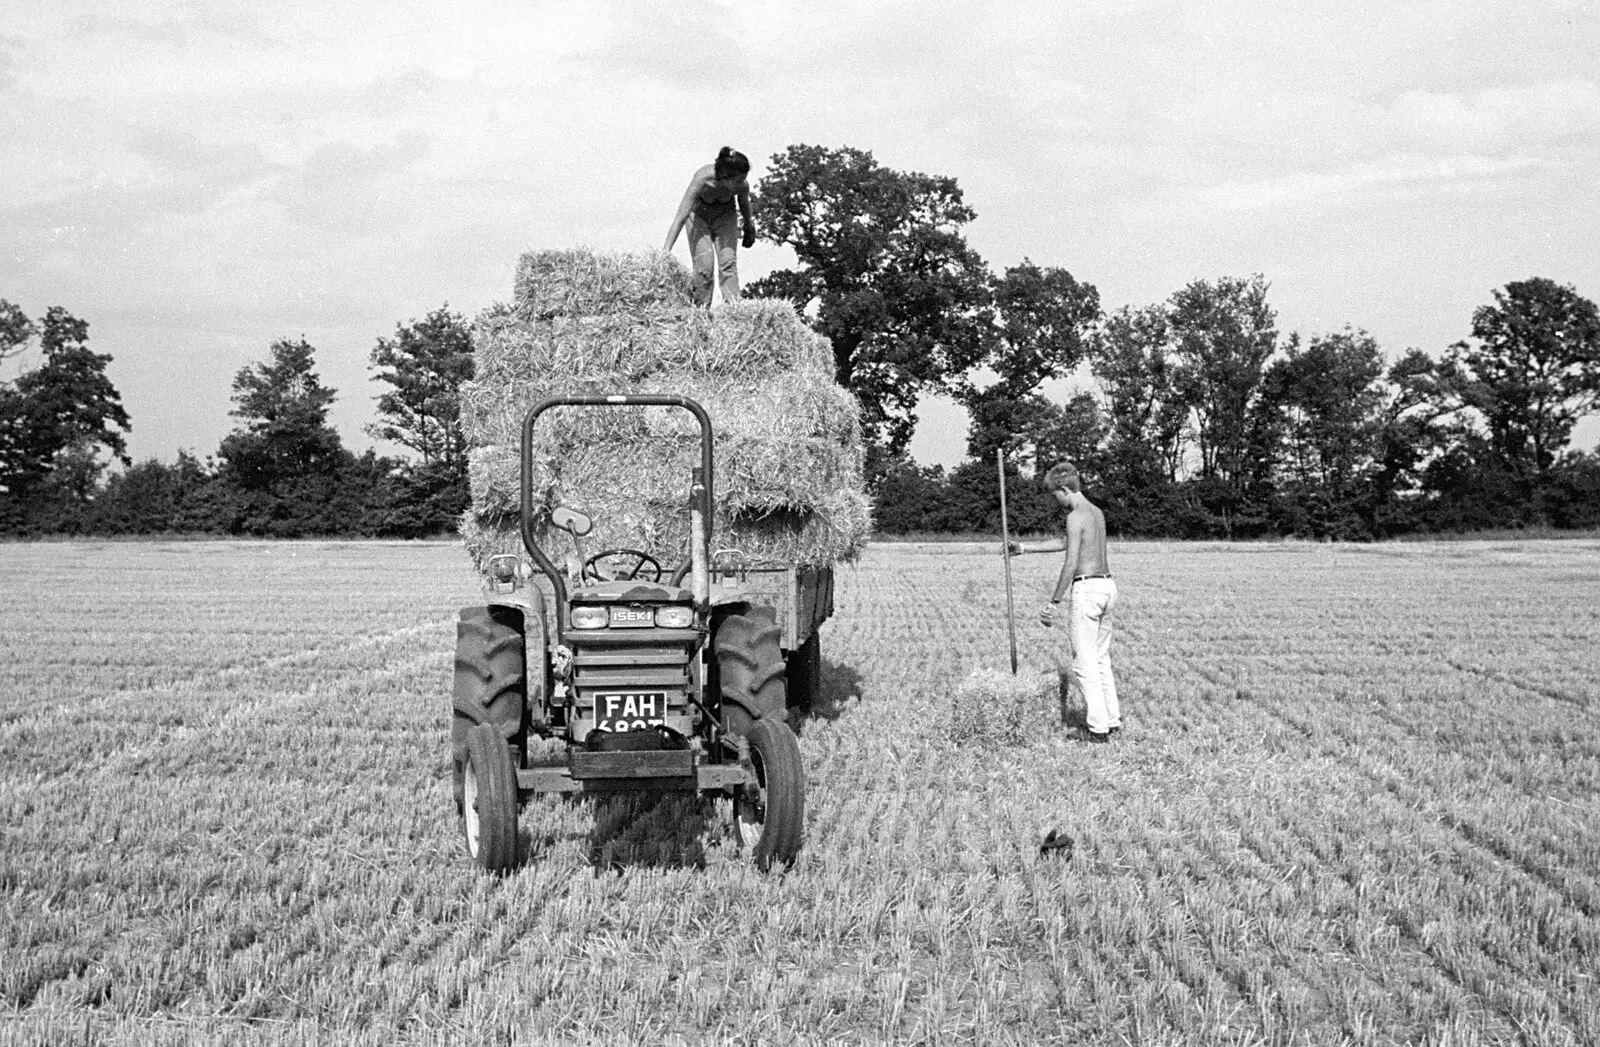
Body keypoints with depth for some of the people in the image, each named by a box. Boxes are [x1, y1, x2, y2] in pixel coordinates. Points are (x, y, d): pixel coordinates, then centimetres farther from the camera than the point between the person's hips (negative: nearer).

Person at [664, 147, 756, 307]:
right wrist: (666, 251, -44)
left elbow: (744, 203, -4)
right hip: (698, 216, -2)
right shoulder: (702, 180, -39)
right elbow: (680, 218, -39)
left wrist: (749, 227, 13)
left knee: (728, 263, -15)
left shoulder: (742, 185, -31)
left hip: (725, 216, 2)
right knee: (704, 266, -14)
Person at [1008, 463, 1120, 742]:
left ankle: (1098, 728, -4)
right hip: (1107, 585, 9)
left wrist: (1053, 603, -13)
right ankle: (1112, 720, 18)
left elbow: (1071, 565, -17)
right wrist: (1025, 548, 32)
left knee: (1084, 663, -3)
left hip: (1086, 588, -9)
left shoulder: (1075, 517, -13)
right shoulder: (1097, 512, 15)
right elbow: (1064, 544, 27)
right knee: (1101, 659, 17)